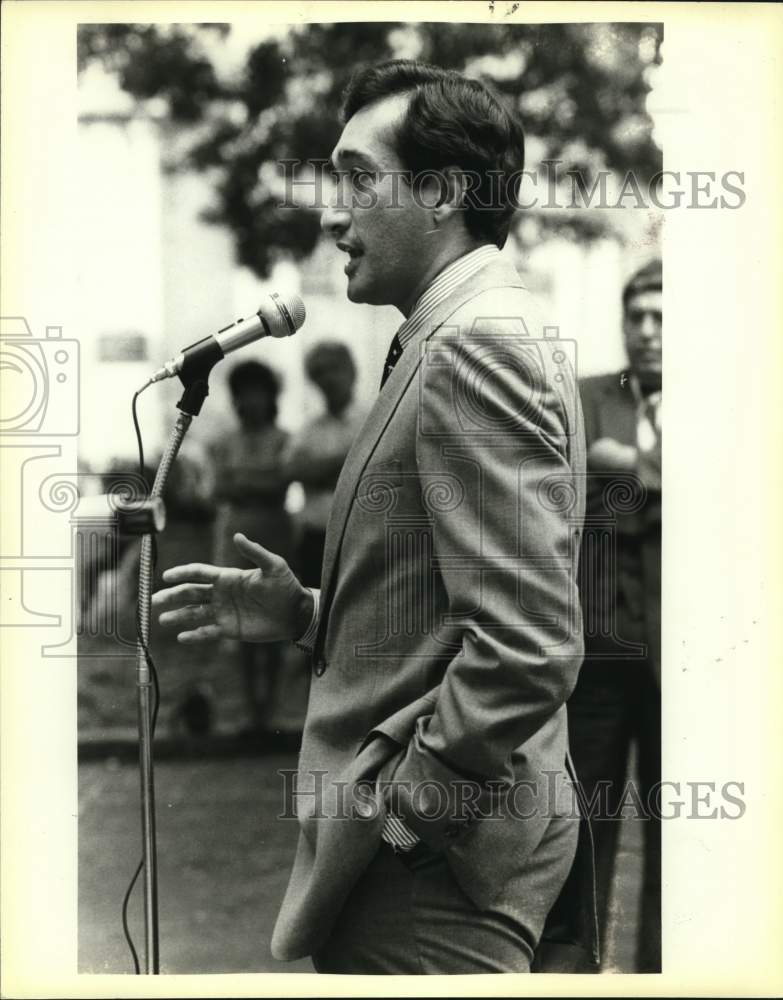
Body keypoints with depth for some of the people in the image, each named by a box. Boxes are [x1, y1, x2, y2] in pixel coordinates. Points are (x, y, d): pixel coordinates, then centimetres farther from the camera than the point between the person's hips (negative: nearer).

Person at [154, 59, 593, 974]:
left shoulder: (475, 348, -18)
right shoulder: (480, 336, 14)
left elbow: (527, 650, -26)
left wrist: (388, 807, -18)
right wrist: (306, 613, 9)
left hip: (430, 863, -10)